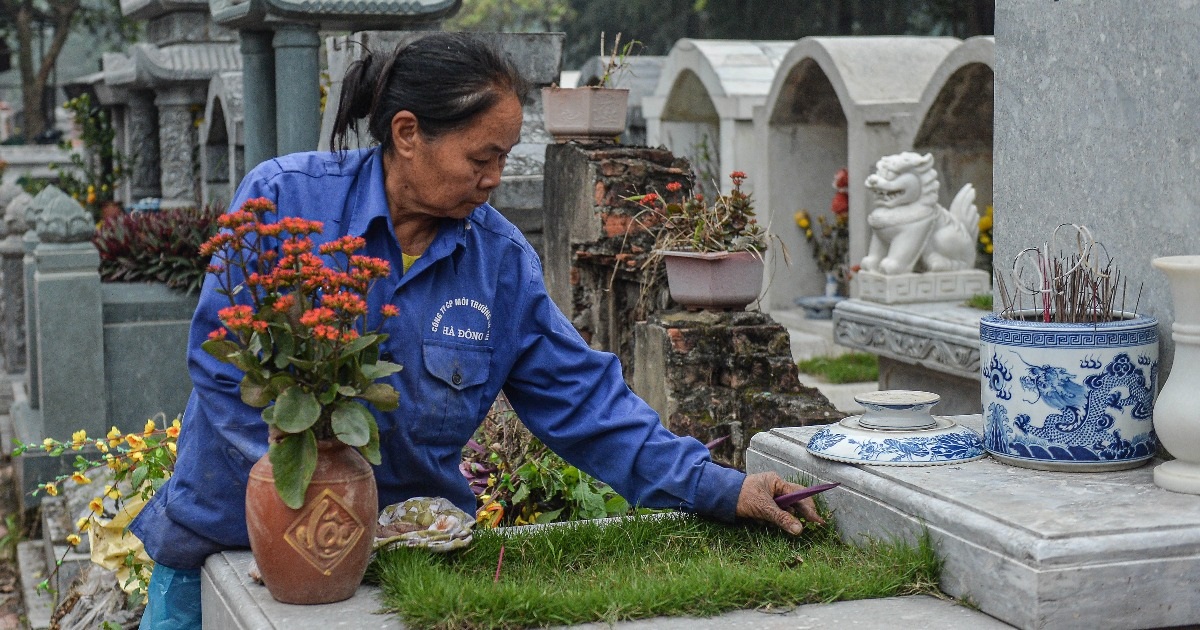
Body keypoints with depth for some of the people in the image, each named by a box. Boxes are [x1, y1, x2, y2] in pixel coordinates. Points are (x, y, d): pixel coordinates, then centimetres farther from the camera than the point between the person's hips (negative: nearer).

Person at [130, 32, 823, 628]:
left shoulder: (501, 259, -4)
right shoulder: (283, 198, -14)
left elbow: (583, 400, -4)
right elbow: (224, 363, -15)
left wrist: (720, 489, -12)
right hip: (233, 538, -2)